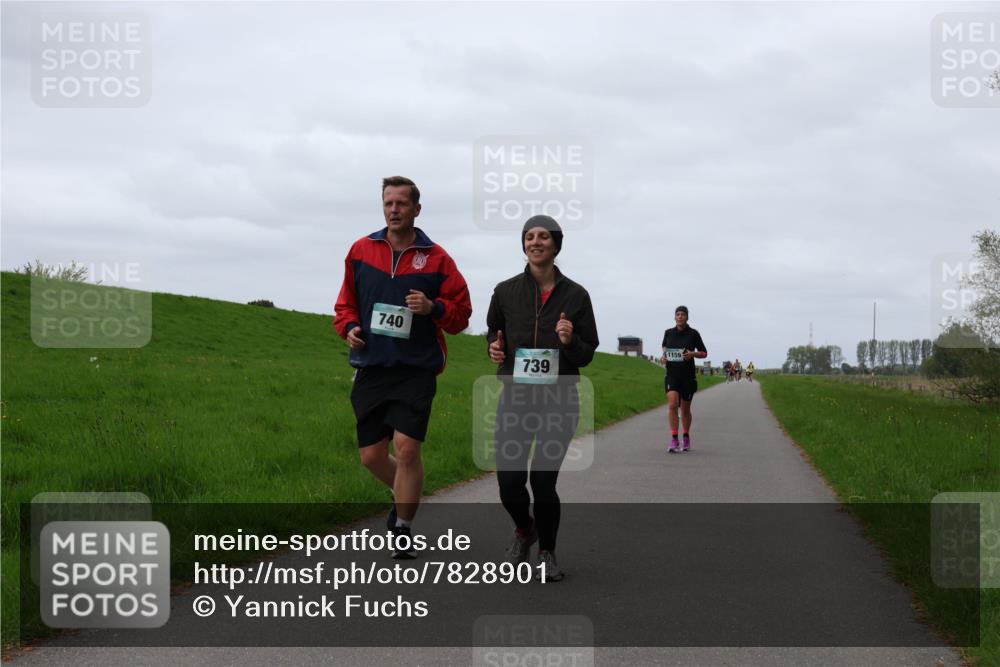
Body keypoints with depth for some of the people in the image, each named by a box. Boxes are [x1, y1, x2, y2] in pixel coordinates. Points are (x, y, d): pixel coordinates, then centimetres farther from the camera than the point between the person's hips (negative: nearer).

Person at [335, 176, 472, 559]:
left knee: (407, 448, -13)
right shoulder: (361, 251, 8)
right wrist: (349, 326, -1)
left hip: (416, 370, -3)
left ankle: (402, 531, 2)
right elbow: (347, 301, 19)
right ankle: (406, 495, 37)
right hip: (371, 369, 3)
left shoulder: (436, 259, 0)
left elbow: (461, 313, 3)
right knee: (372, 456, 6)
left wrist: (433, 307, -17)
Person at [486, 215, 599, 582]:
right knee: (509, 482, -5)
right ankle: (524, 529, 30)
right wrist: (495, 349, -4)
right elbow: (494, 332, 18)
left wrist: (571, 342, -18)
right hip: (515, 400, 1)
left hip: (559, 403, -1)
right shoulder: (506, 291, 2)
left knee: (543, 482, -5)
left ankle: (547, 553, 20)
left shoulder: (575, 295, -1)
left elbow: (587, 353, 3)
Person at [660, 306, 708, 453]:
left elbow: (704, 353, 3)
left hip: (688, 376, -1)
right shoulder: (668, 333, 4)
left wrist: (693, 354, -16)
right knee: (672, 404, -18)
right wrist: (664, 355, 1)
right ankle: (674, 440, -20)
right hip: (672, 375, 1)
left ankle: (686, 437, 31)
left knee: (685, 409, 10)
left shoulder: (693, 334, -3)